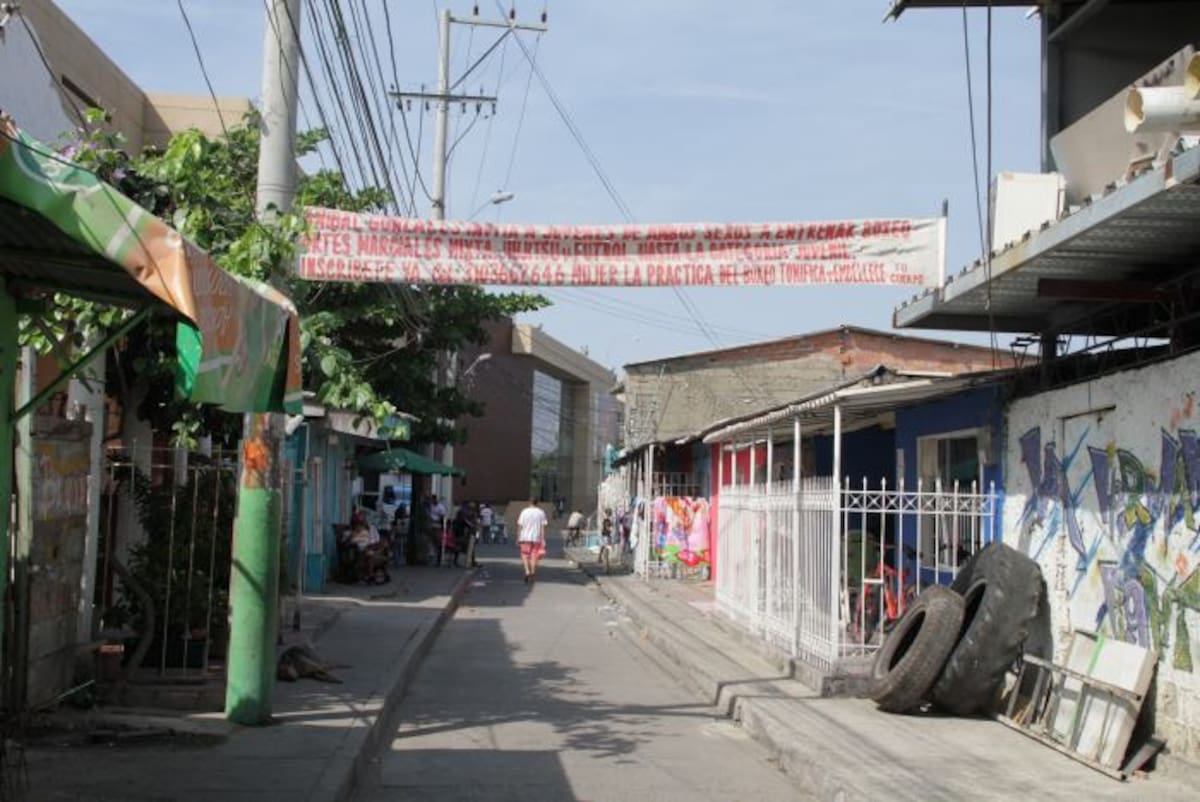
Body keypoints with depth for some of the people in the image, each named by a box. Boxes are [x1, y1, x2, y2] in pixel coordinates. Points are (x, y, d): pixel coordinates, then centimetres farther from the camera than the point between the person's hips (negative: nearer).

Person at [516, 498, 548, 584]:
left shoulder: (524, 512, 1)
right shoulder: (541, 513, 3)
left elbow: (520, 526, 0)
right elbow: (543, 527, -2)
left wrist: (518, 539, 6)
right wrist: (543, 540, 0)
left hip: (525, 538, -1)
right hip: (537, 538, 1)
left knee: (525, 555, 7)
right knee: (534, 557, 9)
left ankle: (527, 572, -11)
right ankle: (532, 574, 10)